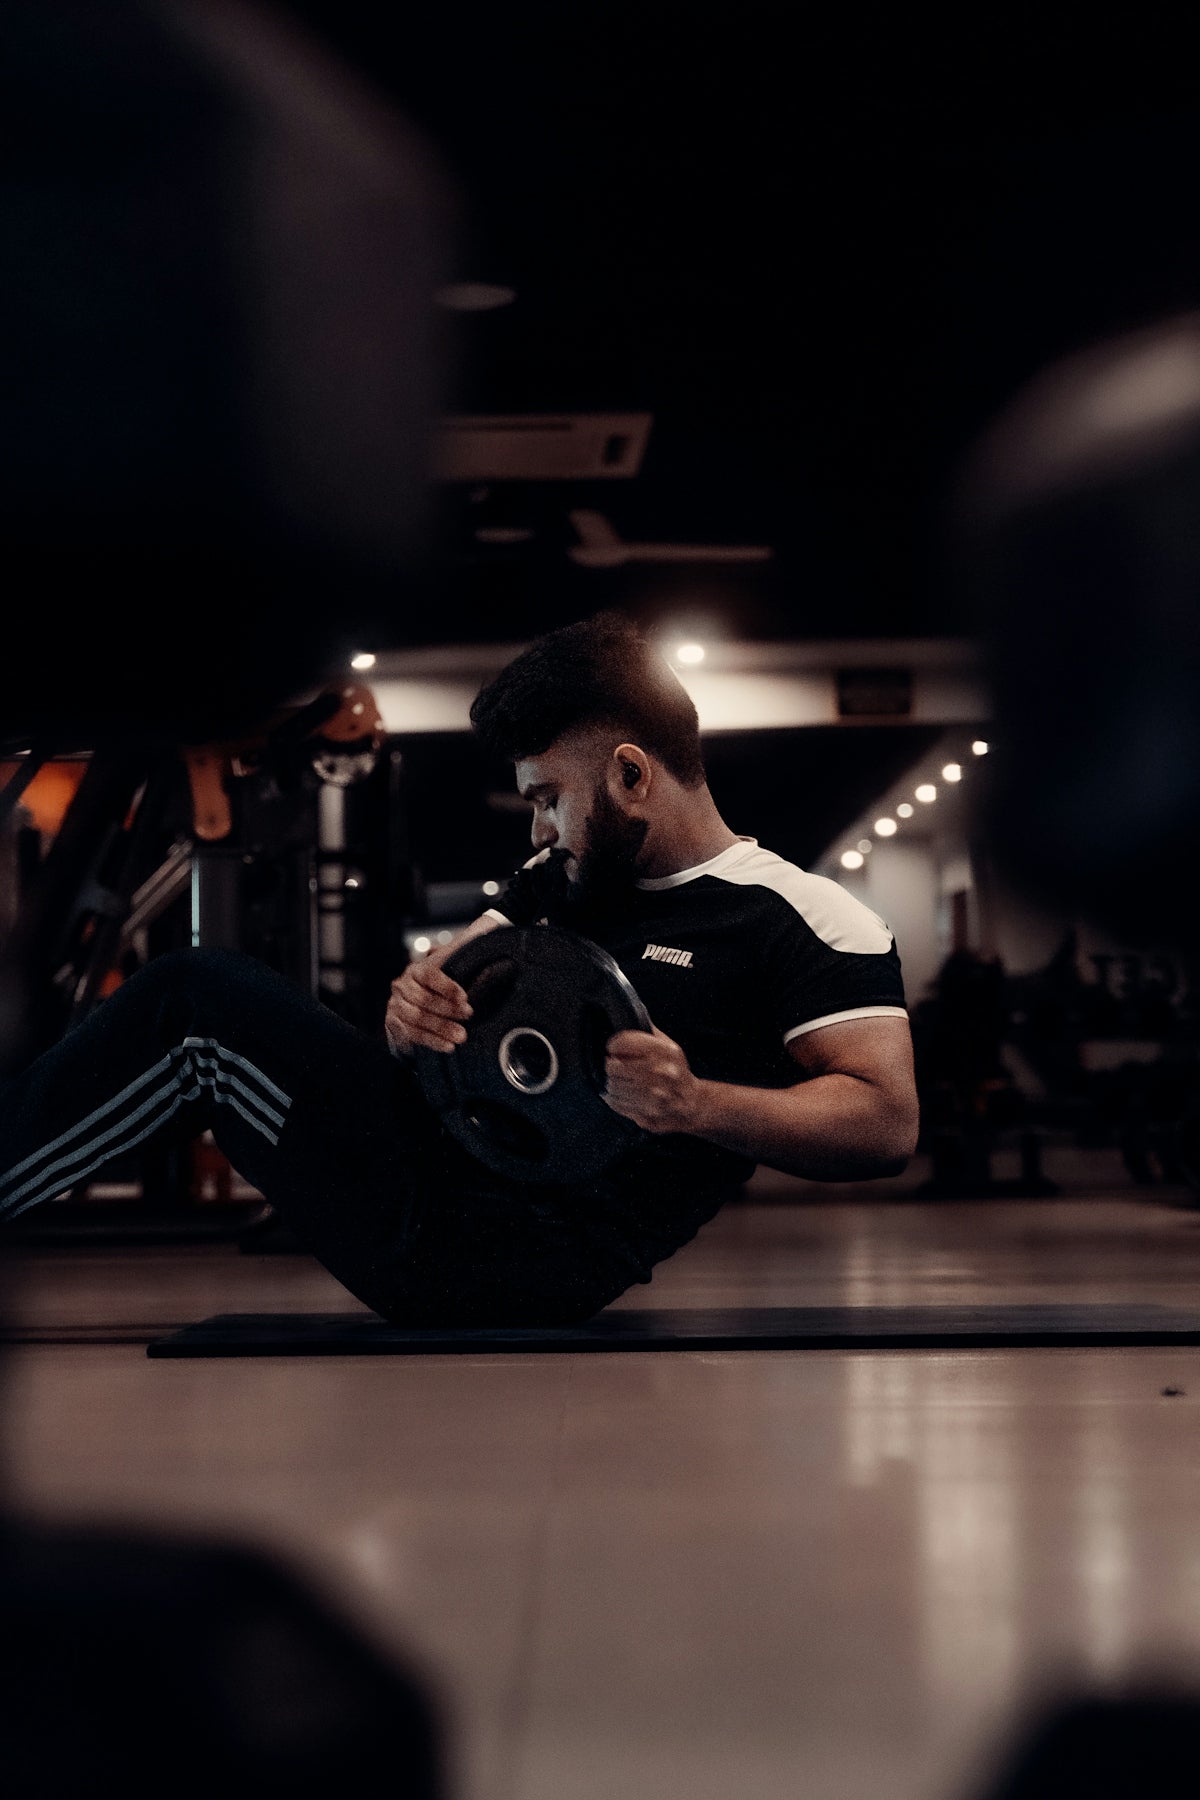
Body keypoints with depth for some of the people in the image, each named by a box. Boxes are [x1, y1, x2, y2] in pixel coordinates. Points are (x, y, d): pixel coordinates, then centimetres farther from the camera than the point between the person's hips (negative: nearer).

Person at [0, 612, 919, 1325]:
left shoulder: (804, 918, -4)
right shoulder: (567, 878, 20)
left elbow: (887, 1123, -12)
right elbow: (453, 971, 16)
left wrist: (696, 1105, -28)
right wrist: (415, 1005, -10)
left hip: (531, 1262, -8)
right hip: (442, 1158, 8)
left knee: (196, 1001, -14)